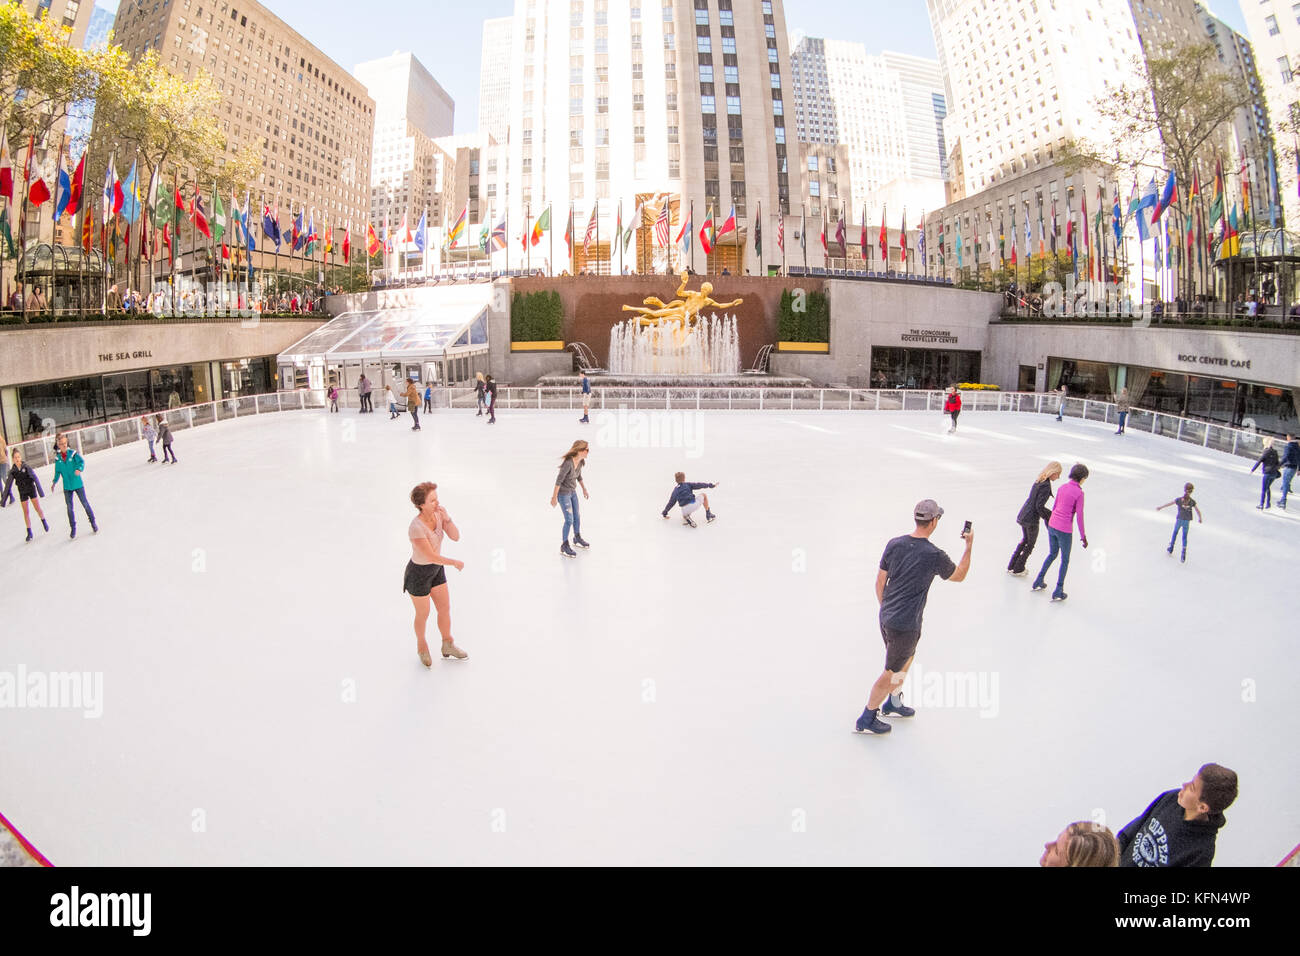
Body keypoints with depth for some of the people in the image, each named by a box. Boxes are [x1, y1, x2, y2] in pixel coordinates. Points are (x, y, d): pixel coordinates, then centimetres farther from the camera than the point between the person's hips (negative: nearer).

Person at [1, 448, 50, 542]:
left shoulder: (26, 466, -12)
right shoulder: (12, 471, -6)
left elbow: (35, 478, -12)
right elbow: (8, 486, 0)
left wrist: (40, 491, -18)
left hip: (31, 489, -2)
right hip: (22, 492, 2)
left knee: (38, 508, 0)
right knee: (25, 512, 5)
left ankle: (44, 521, 29)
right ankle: (29, 532, 11)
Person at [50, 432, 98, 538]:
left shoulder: (73, 453, -9)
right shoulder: (57, 458, -1)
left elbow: (82, 462, -20)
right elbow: (57, 471, 10)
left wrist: (79, 469, -39)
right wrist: (55, 482, 7)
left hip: (78, 484, -2)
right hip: (67, 486, 2)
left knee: (85, 503, 5)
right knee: (69, 508, 7)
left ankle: (93, 522, 21)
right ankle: (73, 528, 18)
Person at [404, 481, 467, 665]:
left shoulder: (438, 514, -13)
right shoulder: (416, 527, -34)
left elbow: (455, 537, -13)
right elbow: (431, 556, -30)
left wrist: (447, 518, -29)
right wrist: (455, 562, -17)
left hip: (436, 569, 6)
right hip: (418, 574, -6)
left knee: (445, 608, 17)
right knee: (423, 614, 15)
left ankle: (448, 647, 38)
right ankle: (421, 645, 44)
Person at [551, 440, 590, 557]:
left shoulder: (580, 461, -6)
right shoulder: (568, 462, -31)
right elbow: (559, 480, -24)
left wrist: (584, 489, 20)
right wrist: (554, 497, -19)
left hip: (573, 492, 8)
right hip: (563, 493, -8)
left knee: (577, 517, 19)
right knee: (569, 520, -5)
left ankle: (577, 538, 42)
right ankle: (564, 546, 11)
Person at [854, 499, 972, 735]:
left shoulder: (894, 544, -2)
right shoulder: (934, 556, -17)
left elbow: (880, 582, 5)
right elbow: (959, 576, 4)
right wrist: (969, 547, 14)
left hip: (886, 617, 7)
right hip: (905, 625, -7)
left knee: (907, 657, 28)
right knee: (892, 672, 8)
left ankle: (892, 704, 42)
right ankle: (866, 720, 17)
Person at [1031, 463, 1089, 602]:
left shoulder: (1063, 487, 5)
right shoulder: (1079, 493, -17)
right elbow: (1079, 516, -17)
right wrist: (1083, 537, -8)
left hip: (1052, 525, 6)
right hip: (1064, 530, -6)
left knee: (1053, 554, 28)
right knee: (1065, 560, 13)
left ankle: (1039, 582, 31)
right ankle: (1058, 592, 17)